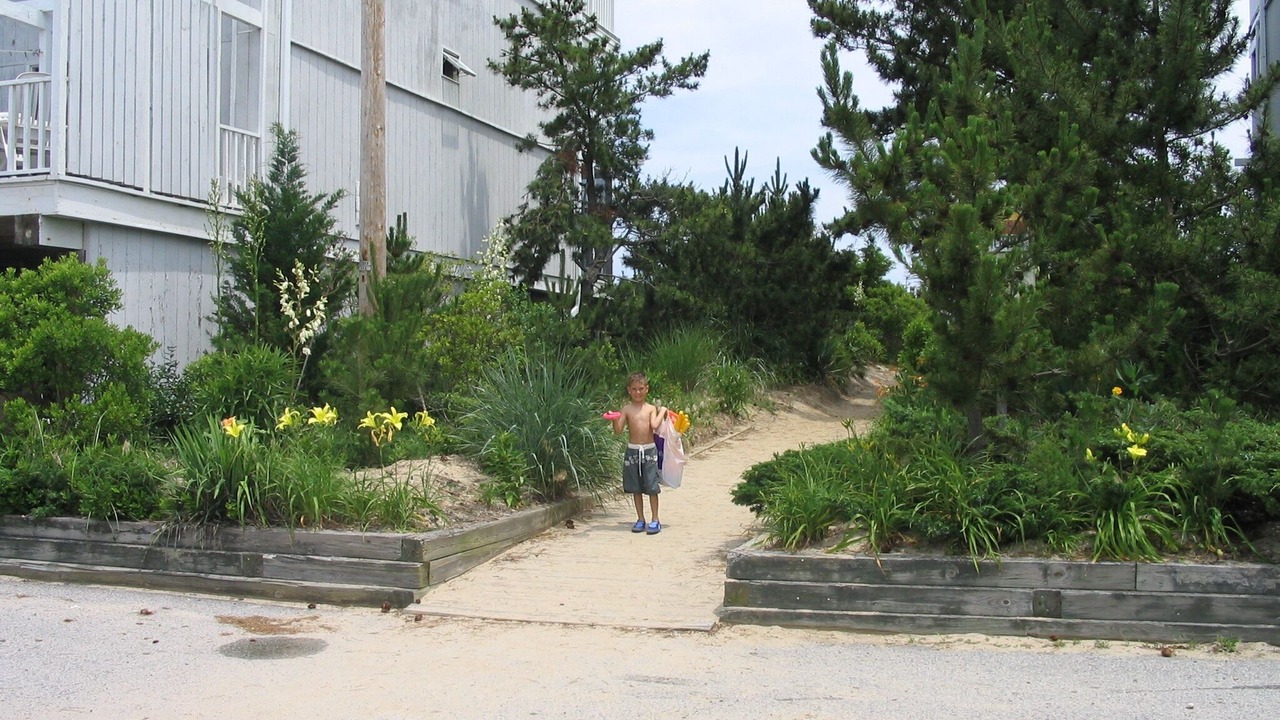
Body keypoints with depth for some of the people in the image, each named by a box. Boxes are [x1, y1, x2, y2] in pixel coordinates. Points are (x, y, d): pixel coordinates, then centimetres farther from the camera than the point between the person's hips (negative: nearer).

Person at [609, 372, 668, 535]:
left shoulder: (651, 408, 1)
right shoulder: (627, 409, 2)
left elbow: (654, 425, -15)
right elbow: (618, 431, -4)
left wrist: (662, 411, -11)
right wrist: (615, 420, -20)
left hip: (649, 450, -1)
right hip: (632, 450, 2)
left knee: (651, 487, 0)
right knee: (636, 488, 9)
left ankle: (655, 520, 10)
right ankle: (640, 519, 20)